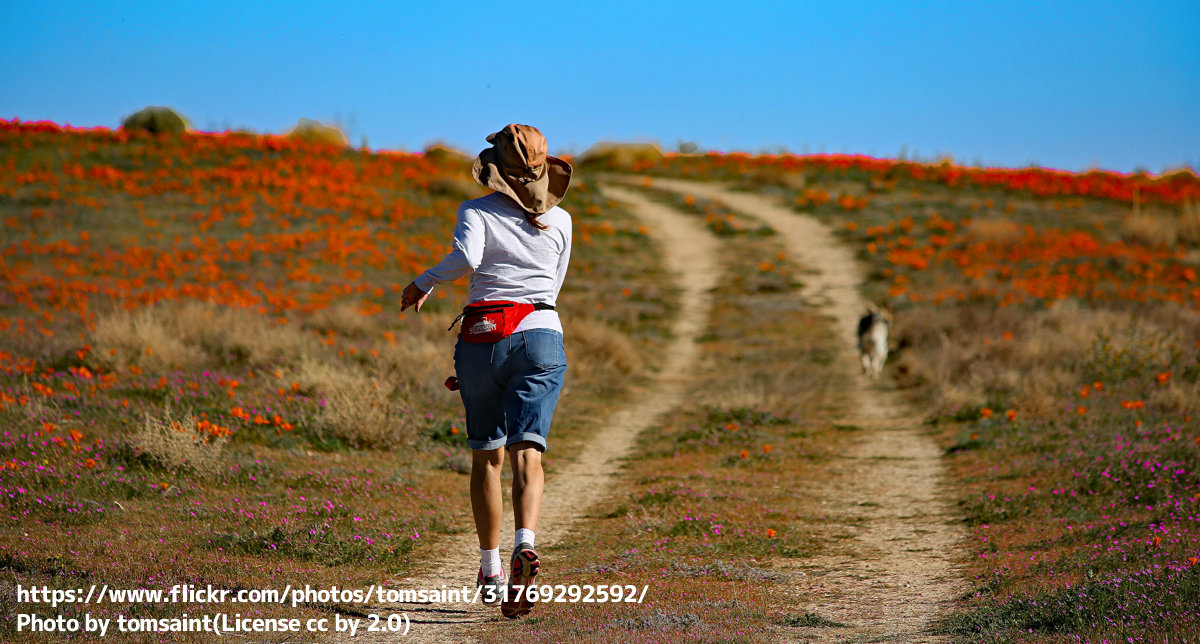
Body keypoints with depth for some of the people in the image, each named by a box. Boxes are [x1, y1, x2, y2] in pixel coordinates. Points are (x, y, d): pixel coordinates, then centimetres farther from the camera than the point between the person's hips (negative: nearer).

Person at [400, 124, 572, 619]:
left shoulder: (477, 212, 1)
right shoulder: (560, 221, 12)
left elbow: (466, 258, -20)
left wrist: (423, 283, -4)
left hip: (483, 338, -1)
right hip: (541, 338, 1)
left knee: (486, 456, 13)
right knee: (526, 451, -11)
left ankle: (491, 571, 17)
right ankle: (524, 545, -37)